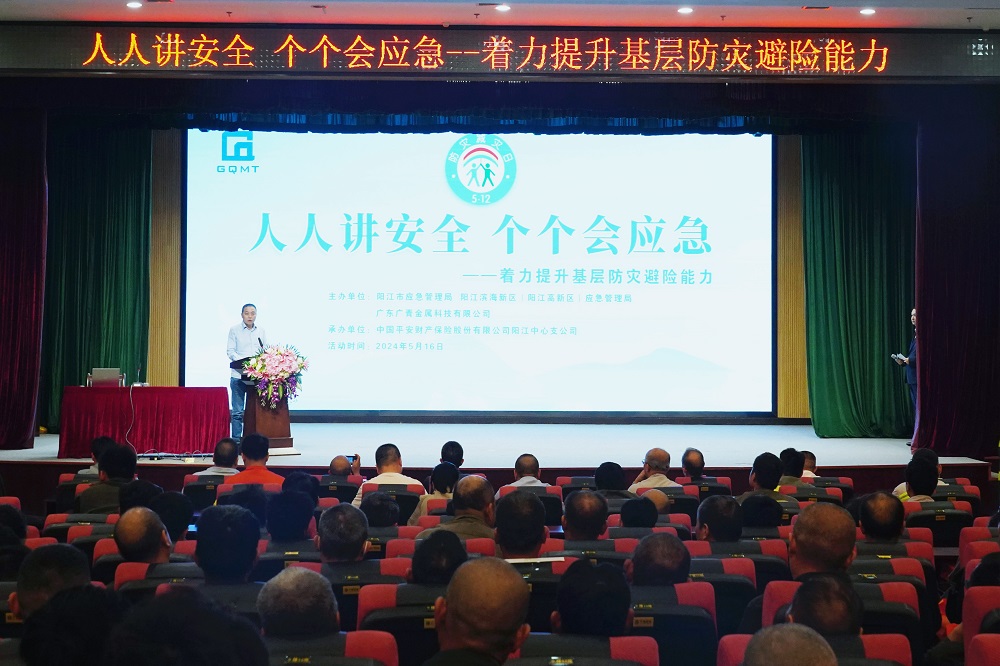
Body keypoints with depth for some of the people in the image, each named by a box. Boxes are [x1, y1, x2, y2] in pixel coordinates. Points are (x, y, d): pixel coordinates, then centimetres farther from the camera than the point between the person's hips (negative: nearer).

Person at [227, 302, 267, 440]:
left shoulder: (261, 331, 12)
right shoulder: (235, 330, 2)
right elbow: (230, 351, -2)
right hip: (238, 374, -3)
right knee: (237, 411, -2)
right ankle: (236, 439, 3)